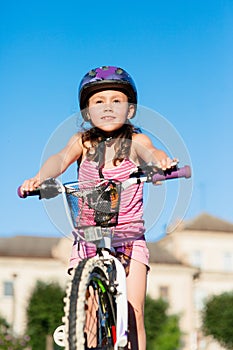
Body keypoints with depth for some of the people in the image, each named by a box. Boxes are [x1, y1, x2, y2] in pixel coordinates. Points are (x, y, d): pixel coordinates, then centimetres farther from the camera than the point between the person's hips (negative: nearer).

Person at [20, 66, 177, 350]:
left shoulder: (135, 141, -2)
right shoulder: (83, 141, 2)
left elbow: (150, 152, -23)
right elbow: (61, 158, -16)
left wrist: (161, 159, -48)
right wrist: (40, 177, -38)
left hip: (129, 238, -1)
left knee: (133, 313, -7)